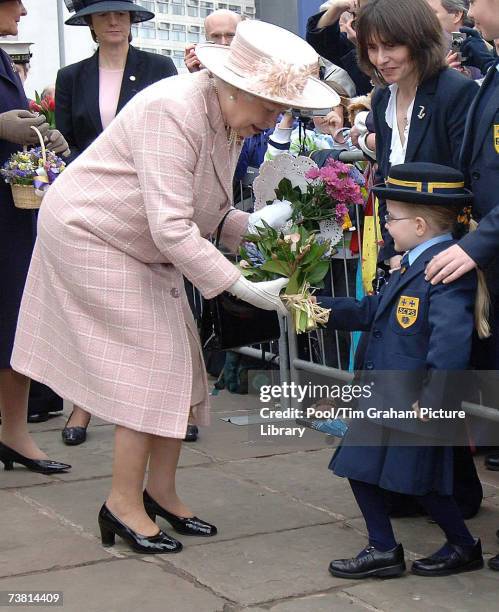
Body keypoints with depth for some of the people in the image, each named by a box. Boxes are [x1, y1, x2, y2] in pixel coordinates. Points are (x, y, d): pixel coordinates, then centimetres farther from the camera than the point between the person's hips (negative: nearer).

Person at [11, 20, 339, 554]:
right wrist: (242, 287, -33)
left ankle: (160, 492, 19)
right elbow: (171, 227, -33)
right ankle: (123, 505, 2)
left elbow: (206, 213, 5)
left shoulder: (229, 121, 0)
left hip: (145, 250, 9)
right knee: (152, 366, -10)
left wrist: (254, 226, -14)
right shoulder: (173, 111, -29)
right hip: (92, 235, -9)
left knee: (176, 368, 7)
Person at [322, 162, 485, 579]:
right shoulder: (414, 266, 11)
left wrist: (431, 400, -27)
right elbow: (372, 312, 20)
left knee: (420, 482, 4)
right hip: (383, 398, 10)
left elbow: (451, 341, -28)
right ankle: (384, 552, 25)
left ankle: (464, 547, 27)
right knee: (361, 467, 12)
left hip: (415, 405, -10)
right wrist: (320, 308, 15)